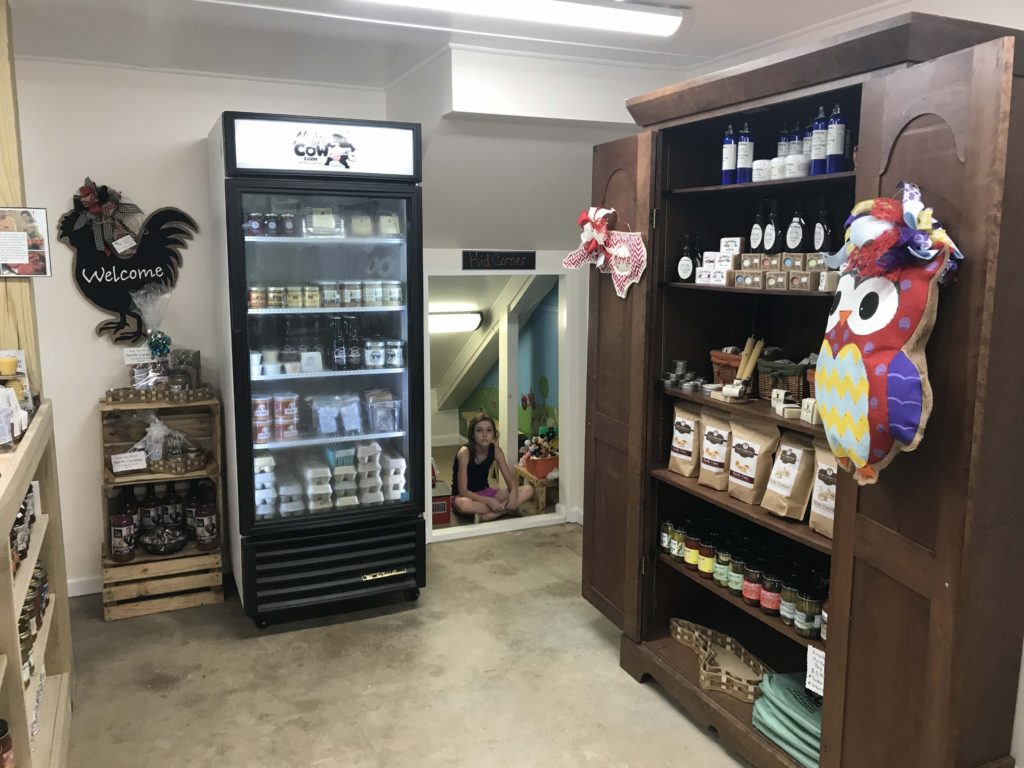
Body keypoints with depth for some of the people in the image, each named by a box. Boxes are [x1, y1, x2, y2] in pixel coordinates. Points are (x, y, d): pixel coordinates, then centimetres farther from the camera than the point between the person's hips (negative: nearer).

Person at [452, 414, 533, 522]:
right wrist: (489, 501, -32)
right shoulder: (465, 452, -23)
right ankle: (504, 510, -24)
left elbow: (510, 480, -4)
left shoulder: (496, 450, -8)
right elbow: (463, 491, -24)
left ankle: (485, 517, -24)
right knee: (464, 505, -45)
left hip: (484, 492, 6)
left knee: (528, 490, -13)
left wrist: (513, 494, -27)